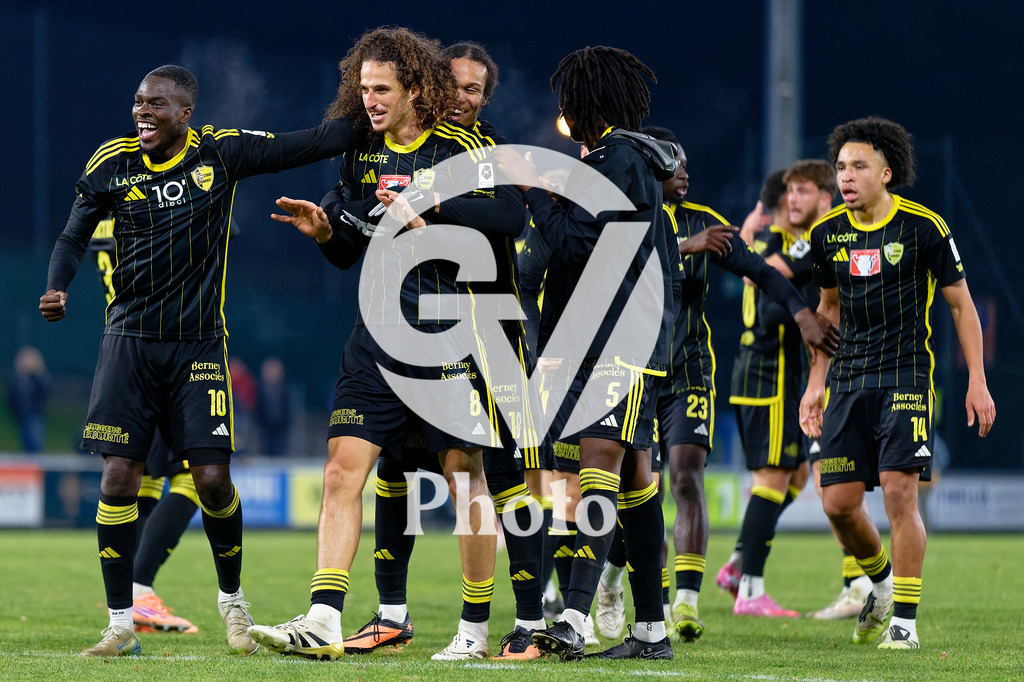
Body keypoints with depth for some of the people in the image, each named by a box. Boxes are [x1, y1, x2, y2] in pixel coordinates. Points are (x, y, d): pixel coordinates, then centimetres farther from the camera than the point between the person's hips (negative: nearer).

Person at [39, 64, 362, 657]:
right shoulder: (114, 164, 1)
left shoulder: (220, 153, -1)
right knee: (119, 475, -7)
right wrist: (57, 291, -11)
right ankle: (122, 625, 3)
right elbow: (74, 237, 7)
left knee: (213, 477, -8)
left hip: (199, 342, -1)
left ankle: (232, 599, 18)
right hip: (131, 339, 1)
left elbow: (310, 145, 0)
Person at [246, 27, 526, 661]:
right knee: (344, 465, -6)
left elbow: (511, 214, -21)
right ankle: (324, 621, -9)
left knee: (466, 475, 1)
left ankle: (476, 628, 11)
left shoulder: (462, 145, -6)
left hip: (453, 329, -5)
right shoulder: (361, 152, 11)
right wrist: (324, 231, -2)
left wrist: (431, 206, -24)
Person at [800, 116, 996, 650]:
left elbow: (961, 304, 0)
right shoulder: (829, 232, 6)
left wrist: (977, 383, -4)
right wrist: (816, 384, 15)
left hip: (906, 375, -5)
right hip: (848, 380, 5)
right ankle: (882, 581, 29)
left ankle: (905, 621, -7)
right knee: (838, 501, 0)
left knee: (899, 490, -15)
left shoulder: (924, 227, -8)